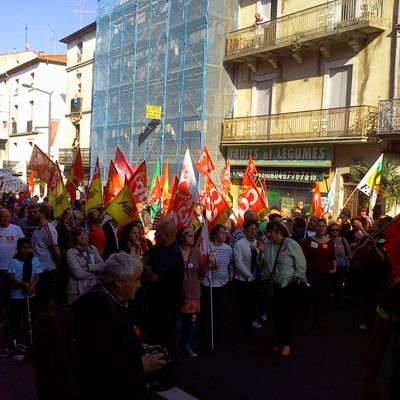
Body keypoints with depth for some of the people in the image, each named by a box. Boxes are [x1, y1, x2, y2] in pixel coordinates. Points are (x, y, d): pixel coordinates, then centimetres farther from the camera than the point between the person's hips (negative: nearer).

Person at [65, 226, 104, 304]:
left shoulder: (93, 249, 9)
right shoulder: (71, 252, -6)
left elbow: (102, 265, 0)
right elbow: (78, 273, -15)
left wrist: (88, 267, -14)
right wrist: (94, 270, -3)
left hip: (94, 288, 4)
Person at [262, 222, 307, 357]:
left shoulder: (291, 244, -13)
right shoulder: (267, 246, 3)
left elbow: (301, 265, -10)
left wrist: (294, 279, -12)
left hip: (289, 286, -5)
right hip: (273, 286, 5)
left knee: (287, 315, 3)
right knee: (276, 315, 10)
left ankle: (287, 343, 19)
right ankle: (280, 341, 28)